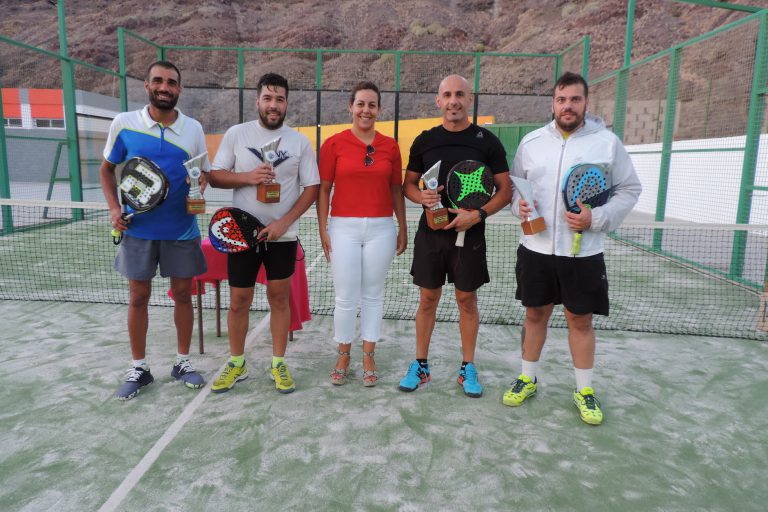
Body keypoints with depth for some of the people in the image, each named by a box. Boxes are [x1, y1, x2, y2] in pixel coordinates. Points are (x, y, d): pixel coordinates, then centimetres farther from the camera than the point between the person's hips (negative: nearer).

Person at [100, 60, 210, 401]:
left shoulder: (193, 128, 1)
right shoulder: (123, 123, -1)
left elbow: (203, 173, 8)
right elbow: (106, 169, 9)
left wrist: (198, 192, -14)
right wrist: (114, 208, -4)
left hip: (182, 230, 1)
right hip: (138, 229, 0)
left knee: (183, 294, 8)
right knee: (138, 297, 7)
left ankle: (183, 363, 24)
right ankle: (138, 369, 23)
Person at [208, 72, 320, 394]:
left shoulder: (300, 141, 1)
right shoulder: (236, 134, 1)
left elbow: (311, 187, -2)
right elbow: (215, 176, 1)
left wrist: (285, 222, -13)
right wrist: (248, 177, -18)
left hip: (283, 235, 0)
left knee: (279, 298, 9)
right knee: (238, 301, 7)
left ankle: (278, 364, 23)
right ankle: (236, 363, 25)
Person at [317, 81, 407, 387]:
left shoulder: (390, 146, 5)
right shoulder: (333, 144, 0)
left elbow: (396, 190, 11)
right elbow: (323, 189, 2)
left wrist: (403, 228, 10)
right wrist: (323, 229, -2)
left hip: (381, 229, 2)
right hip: (343, 228, -2)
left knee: (373, 295, 10)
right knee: (346, 298, 2)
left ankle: (368, 357, 24)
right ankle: (343, 356, 22)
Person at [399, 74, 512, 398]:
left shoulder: (487, 142, -1)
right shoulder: (424, 141, 4)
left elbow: (505, 191, 0)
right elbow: (408, 184, 10)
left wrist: (478, 214, -16)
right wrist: (421, 196, -13)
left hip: (469, 235, -1)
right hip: (430, 234, 1)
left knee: (467, 301, 8)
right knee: (428, 300, 8)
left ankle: (468, 368, 23)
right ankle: (420, 365, 22)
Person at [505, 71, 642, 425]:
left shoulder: (607, 142, -4)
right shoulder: (531, 141, 4)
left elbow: (629, 190, 0)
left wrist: (596, 219, -15)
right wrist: (519, 205, -9)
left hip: (583, 252, -2)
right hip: (536, 249, 2)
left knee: (581, 320, 8)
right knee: (535, 315, 13)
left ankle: (584, 390, 25)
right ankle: (528, 378, 30)